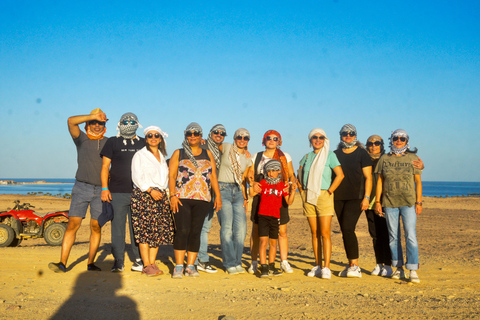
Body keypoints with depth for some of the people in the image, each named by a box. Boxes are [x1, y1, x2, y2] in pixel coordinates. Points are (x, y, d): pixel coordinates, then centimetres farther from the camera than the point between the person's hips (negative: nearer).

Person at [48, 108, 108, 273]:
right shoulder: (82, 139, 6)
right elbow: (71, 121, -10)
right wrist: (94, 115, -13)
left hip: (101, 190, 2)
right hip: (82, 187, -2)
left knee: (96, 227, 2)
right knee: (73, 223, -9)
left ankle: (91, 264, 9)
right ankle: (62, 263, -8)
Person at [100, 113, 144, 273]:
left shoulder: (143, 143, 13)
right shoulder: (112, 142, 9)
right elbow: (105, 166, 6)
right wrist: (104, 188, -4)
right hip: (117, 192, -1)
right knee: (118, 226, 0)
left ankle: (139, 260, 10)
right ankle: (118, 261, 6)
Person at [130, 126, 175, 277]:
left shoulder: (162, 156, 20)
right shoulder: (140, 155, 3)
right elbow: (137, 177, -7)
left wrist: (165, 192, 10)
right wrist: (150, 190, -16)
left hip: (161, 195, 6)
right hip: (143, 195, -6)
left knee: (158, 230, 2)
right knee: (145, 230, -9)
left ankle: (152, 263, 8)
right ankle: (147, 265, -6)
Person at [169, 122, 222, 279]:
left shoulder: (208, 154, 16)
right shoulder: (178, 154, 10)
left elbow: (213, 176, 14)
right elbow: (171, 176, 3)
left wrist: (218, 195, 4)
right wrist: (173, 195, -9)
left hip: (202, 199, 2)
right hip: (182, 198, -2)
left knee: (196, 232, 1)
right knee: (182, 231, -10)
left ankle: (190, 266, 9)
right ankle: (178, 267, -3)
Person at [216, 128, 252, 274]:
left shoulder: (247, 159, 12)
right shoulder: (226, 148, 0)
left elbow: (243, 180, 16)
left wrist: (245, 199, 11)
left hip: (238, 191, 4)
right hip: (223, 189, -4)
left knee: (241, 227, -4)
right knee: (227, 226, -10)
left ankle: (237, 262, 7)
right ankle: (230, 263, -3)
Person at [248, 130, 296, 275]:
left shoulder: (285, 157, 11)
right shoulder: (256, 157, 12)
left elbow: (292, 175, 11)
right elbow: (249, 175, 9)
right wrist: (252, 183, -13)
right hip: (260, 196, 0)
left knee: (282, 231, 0)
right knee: (256, 230, 1)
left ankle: (284, 262, 11)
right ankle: (254, 262, 11)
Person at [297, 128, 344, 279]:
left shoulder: (329, 155, -1)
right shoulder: (307, 157, 13)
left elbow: (340, 175, -9)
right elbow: (299, 177, 23)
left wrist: (329, 191, -11)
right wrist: (302, 191, 11)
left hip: (324, 197, -4)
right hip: (308, 197, 5)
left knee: (325, 233, -8)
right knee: (314, 233, 8)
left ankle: (326, 268, -6)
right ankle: (317, 266, 14)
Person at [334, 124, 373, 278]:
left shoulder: (362, 153, 1)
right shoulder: (336, 154, 12)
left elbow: (368, 177, -2)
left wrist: (366, 197, -10)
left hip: (356, 197, -5)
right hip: (339, 198, 5)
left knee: (348, 228, -17)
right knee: (345, 231, 7)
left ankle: (355, 266, -11)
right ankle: (351, 265, 16)